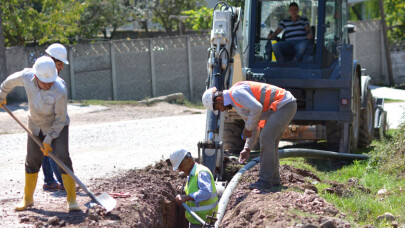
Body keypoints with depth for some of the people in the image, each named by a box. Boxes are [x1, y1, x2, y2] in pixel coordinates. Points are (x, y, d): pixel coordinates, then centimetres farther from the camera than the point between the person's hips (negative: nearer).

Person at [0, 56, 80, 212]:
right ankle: (28, 199, 26)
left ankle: (71, 200, -11)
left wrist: (48, 140, -20)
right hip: (36, 126, 4)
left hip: (57, 127, -4)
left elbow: (60, 119, -23)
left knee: (63, 158, -17)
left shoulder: (60, 91, -35)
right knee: (32, 161, 9)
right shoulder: (26, 76, -24)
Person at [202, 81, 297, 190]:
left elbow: (256, 108, -30)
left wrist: (248, 128, -14)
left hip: (285, 104, -11)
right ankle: (273, 180, 17)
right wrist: (247, 149, 19)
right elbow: (254, 128, 24)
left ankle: (265, 181, -14)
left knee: (266, 139, -15)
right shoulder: (238, 103, 17)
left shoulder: (236, 93, -16)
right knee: (270, 142, 12)